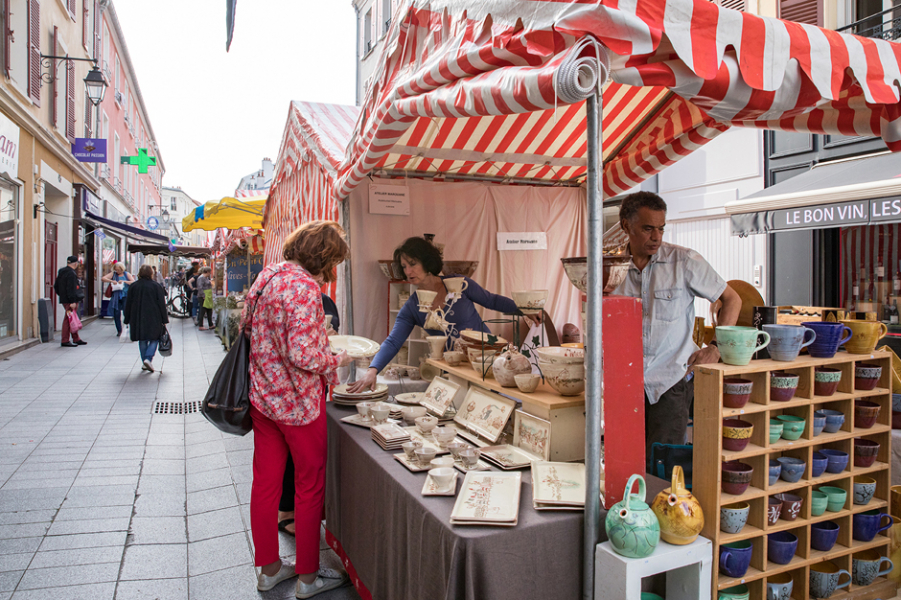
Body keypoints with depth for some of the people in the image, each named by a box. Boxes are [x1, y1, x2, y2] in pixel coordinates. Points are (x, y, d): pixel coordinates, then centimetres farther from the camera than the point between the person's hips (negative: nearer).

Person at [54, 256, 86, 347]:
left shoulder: (61, 272, 14)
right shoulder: (71, 273, -17)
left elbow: (56, 286, 21)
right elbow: (71, 289, -22)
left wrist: (61, 295, 29)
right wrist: (73, 301, -23)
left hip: (64, 299, 10)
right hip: (69, 300, -10)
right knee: (69, 319, -6)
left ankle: (76, 339, 24)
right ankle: (65, 341, -3)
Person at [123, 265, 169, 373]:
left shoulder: (133, 286, 2)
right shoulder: (155, 286, -6)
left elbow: (128, 304, 7)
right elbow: (162, 304, -5)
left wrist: (127, 320, 14)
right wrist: (164, 320, 1)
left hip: (137, 318, 3)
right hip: (153, 318, -3)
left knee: (142, 340, 12)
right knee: (154, 339, 6)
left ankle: (145, 363, 14)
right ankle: (148, 358, -13)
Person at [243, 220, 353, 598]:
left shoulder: (268, 275, 6)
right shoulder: (304, 286, -22)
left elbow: (248, 328, 13)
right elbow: (303, 355, -27)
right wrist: (335, 361, -8)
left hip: (262, 396, 9)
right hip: (297, 402, -8)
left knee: (265, 482, 16)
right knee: (310, 486, 8)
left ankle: (269, 569, 33)